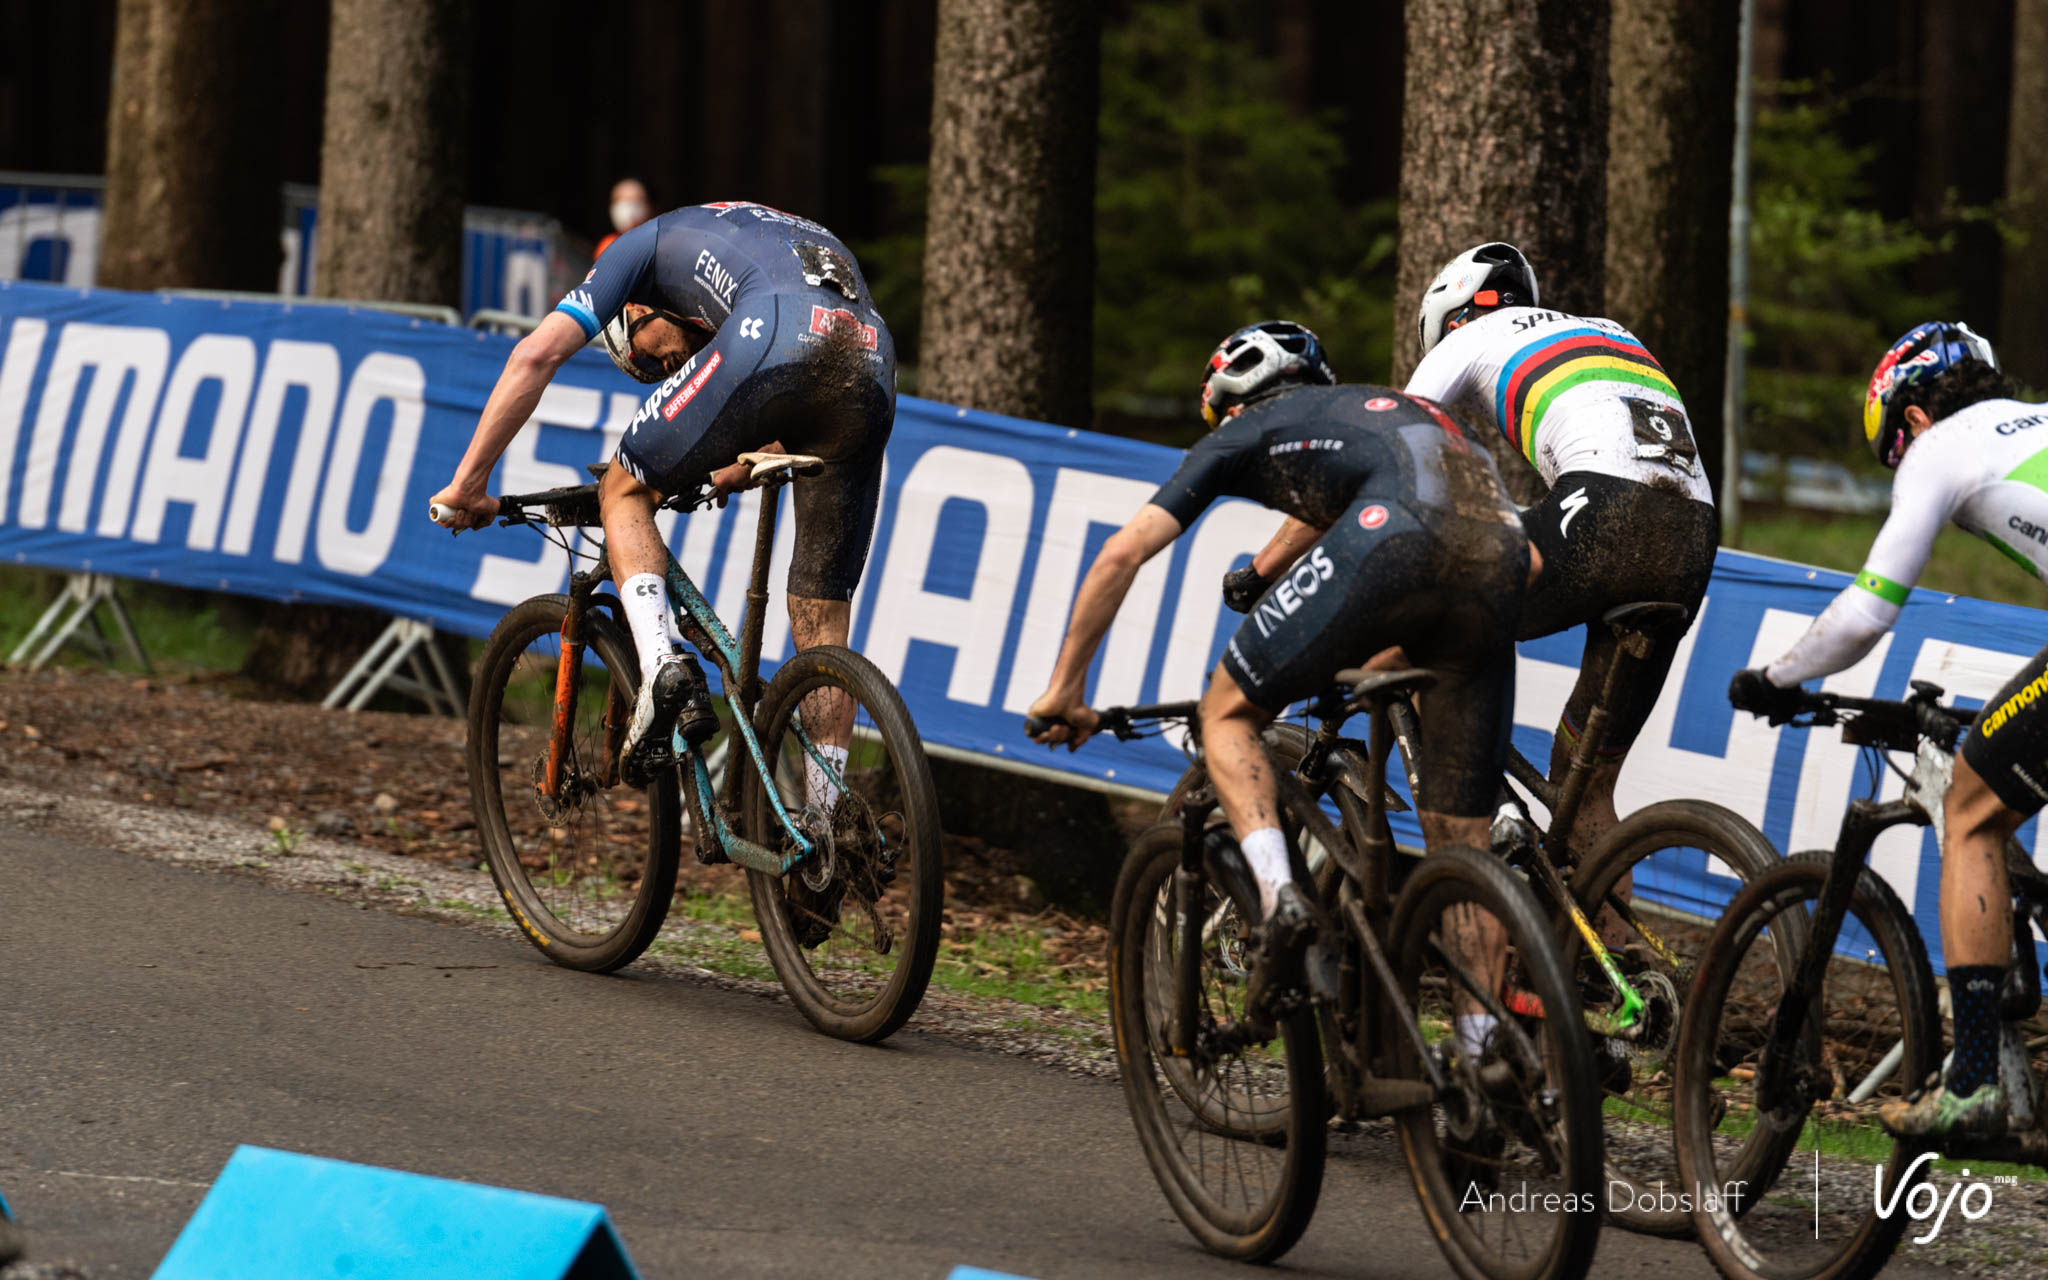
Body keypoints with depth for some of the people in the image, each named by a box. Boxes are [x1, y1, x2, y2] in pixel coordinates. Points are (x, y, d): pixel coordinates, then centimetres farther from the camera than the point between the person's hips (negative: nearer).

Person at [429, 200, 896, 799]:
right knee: (821, 622, 16)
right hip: (872, 372, 5)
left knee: (625, 490, 19)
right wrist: (737, 473, 66)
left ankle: (663, 669, -5)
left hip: (771, 341, -5)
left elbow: (537, 353, 18)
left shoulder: (650, 243, 29)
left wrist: (469, 483, 22)